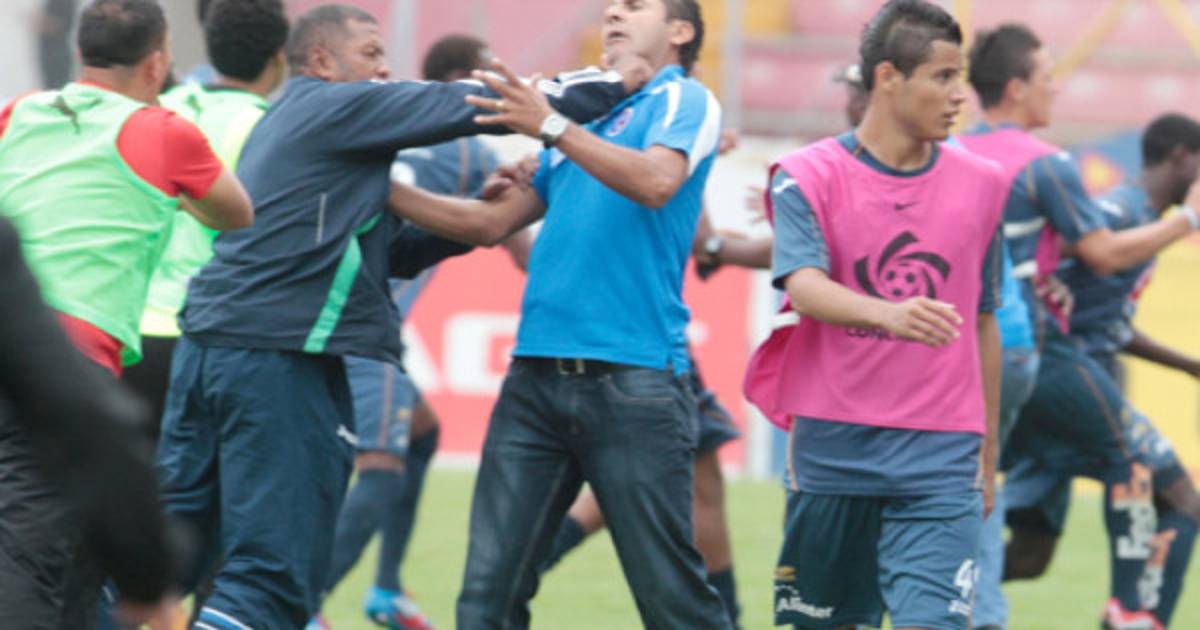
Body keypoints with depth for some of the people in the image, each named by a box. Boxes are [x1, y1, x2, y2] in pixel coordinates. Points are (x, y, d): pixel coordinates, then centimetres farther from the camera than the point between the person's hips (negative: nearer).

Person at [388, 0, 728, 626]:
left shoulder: (684, 100, 3)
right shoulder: (585, 119, 23)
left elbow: (656, 182, -18)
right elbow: (490, 223, 22)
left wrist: (551, 126, -25)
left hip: (631, 380, -7)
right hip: (537, 375, 7)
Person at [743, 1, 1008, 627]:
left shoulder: (981, 184, 9)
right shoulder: (808, 177, -2)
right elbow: (805, 287, -20)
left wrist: (988, 455, 19)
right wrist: (888, 314, -40)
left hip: (941, 459, 1)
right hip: (832, 450, -1)